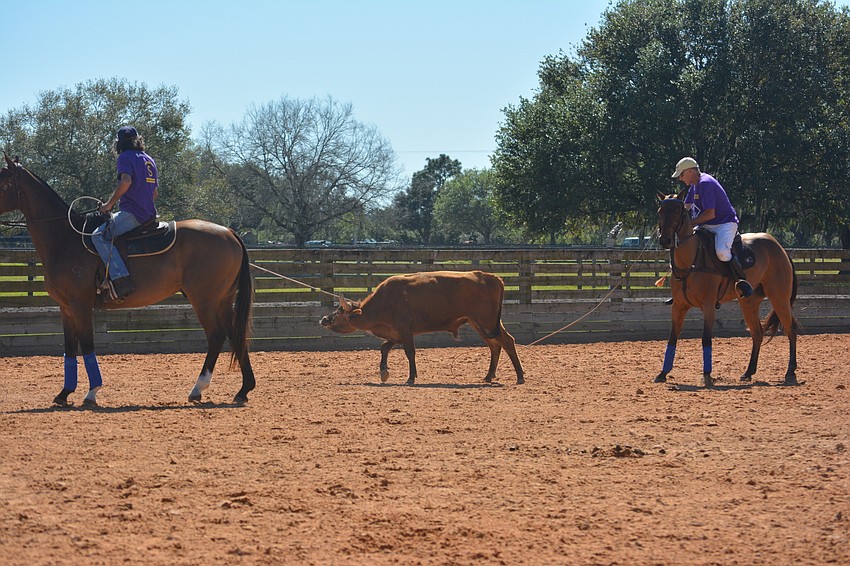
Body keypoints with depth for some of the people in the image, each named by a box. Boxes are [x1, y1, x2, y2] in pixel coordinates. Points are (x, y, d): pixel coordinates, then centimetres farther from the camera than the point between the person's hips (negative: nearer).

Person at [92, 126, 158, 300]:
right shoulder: (149, 160, 21)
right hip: (149, 213, 9)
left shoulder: (125, 157, -4)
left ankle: (121, 279, -33)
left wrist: (109, 204, -14)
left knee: (99, 235, -18)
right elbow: (155, 192, 24)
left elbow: (126, 181, -22)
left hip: (132, 213, -9)